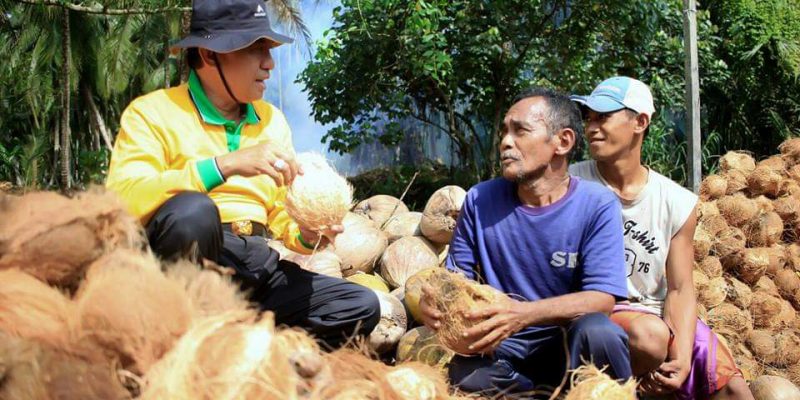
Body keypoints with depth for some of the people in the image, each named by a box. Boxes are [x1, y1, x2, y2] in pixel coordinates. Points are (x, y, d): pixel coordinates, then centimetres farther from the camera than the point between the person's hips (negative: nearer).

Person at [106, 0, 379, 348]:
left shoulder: (272, 120, 14)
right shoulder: (152, 112, -4)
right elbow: (123, 200, -21)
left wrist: (306, 235, -6)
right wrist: (225, 165, -27)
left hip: (255, 265, 6)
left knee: (362, 307, -8)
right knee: (192, 210, -36)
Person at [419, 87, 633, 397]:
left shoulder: (597, 205, -7)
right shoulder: (480, 200, 3)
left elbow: (602, 297, -16)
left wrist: (525, 313, -32)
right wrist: (434, 299, -20)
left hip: (569, 346, -2)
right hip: (498, 349, 2)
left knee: (596, 331, -37)